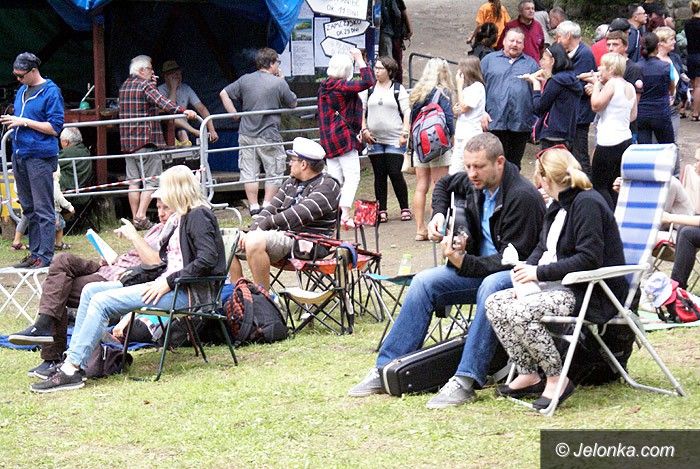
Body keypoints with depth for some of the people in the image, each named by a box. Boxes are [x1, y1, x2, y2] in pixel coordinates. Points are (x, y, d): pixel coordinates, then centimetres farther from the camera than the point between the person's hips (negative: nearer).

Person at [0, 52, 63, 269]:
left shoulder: (51, 92, -8)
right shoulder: (22, 91, 15)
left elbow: (55, 127, -12)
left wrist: (24, 121, -14)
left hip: (40, 156, -8)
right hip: (19, 154, 8)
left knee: (43, 209, -6)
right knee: (28, 209, 12)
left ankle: (45, 256, -4)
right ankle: (34, 253, 18)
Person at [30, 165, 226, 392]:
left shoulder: (198, 216, -10)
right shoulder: (179, 218, 20)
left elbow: (207, 258, -22)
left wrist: (169, 282, -20)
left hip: (187, 292, -11)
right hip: (168, 285, 11)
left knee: (102, 301, -20)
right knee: (91, 290, 5)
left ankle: (72, 370, -20)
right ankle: (71, 360, -1)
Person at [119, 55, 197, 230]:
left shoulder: (124, 87, 15)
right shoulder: (145, 86, -10)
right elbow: (161, 102, -25)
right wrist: (182, 111, -36)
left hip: (127, 141, 7)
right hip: (146, 141, -7)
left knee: (133, 181, 8)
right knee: (150, 181, -3)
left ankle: (135, 218, 8)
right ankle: (141, 216, -11)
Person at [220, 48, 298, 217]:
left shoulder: (245, 80, 2)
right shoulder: (279, 83, -10)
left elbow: (224, 93, 4)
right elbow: (293, 104, 3)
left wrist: (235, 115, 5)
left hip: (246, 134, 4)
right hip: (269, 136, -4)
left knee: (249, 172, 10)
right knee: (274, 172, 11)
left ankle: (253, 206, 13)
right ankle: (268, 205, 11)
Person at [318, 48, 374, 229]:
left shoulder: (325, 86, 13)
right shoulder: (341, 86, -14)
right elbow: (367, 81, -20)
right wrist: (359, 59, -11)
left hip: (328, 139, 9)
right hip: (344, 137, -8)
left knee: (335, 178, 9)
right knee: (352, 176, -7)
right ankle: (345, 213, -17)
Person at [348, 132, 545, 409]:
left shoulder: (522, 197, -23)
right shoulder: (475, 183, 2)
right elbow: (444, 185, 27)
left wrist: (463, 263, -32)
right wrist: (439, 215, 9)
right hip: (480, 266, 8)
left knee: (490, 287, -39)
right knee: (424, 282, -8)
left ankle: (466, 381, -42)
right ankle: (386, 369, -8)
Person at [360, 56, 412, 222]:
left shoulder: (398, 89, 3)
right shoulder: (369, 90, 10)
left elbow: (407, 112, 0)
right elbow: (361, 111, 12)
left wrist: (405, 133, -8)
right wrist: (364, 130, 0)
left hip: (394, 140, -3)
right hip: (374, 140, 3)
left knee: (395, 173, -8)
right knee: (379, 175, 4)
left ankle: (405, 208, 4)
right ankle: (382, 210, 8)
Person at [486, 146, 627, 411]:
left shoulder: (587, 203, -15)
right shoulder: (558, 206, 16)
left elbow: (589, 258, -22)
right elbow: (543, 248, 19)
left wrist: (540, 272, -20)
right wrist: (526, 269, -3)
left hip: (593, 294, -10)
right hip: (562, 286, 10)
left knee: (519, 313, -29)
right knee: (495, 303, -1)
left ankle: (556, 379, -15)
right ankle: (527, 375, 1)